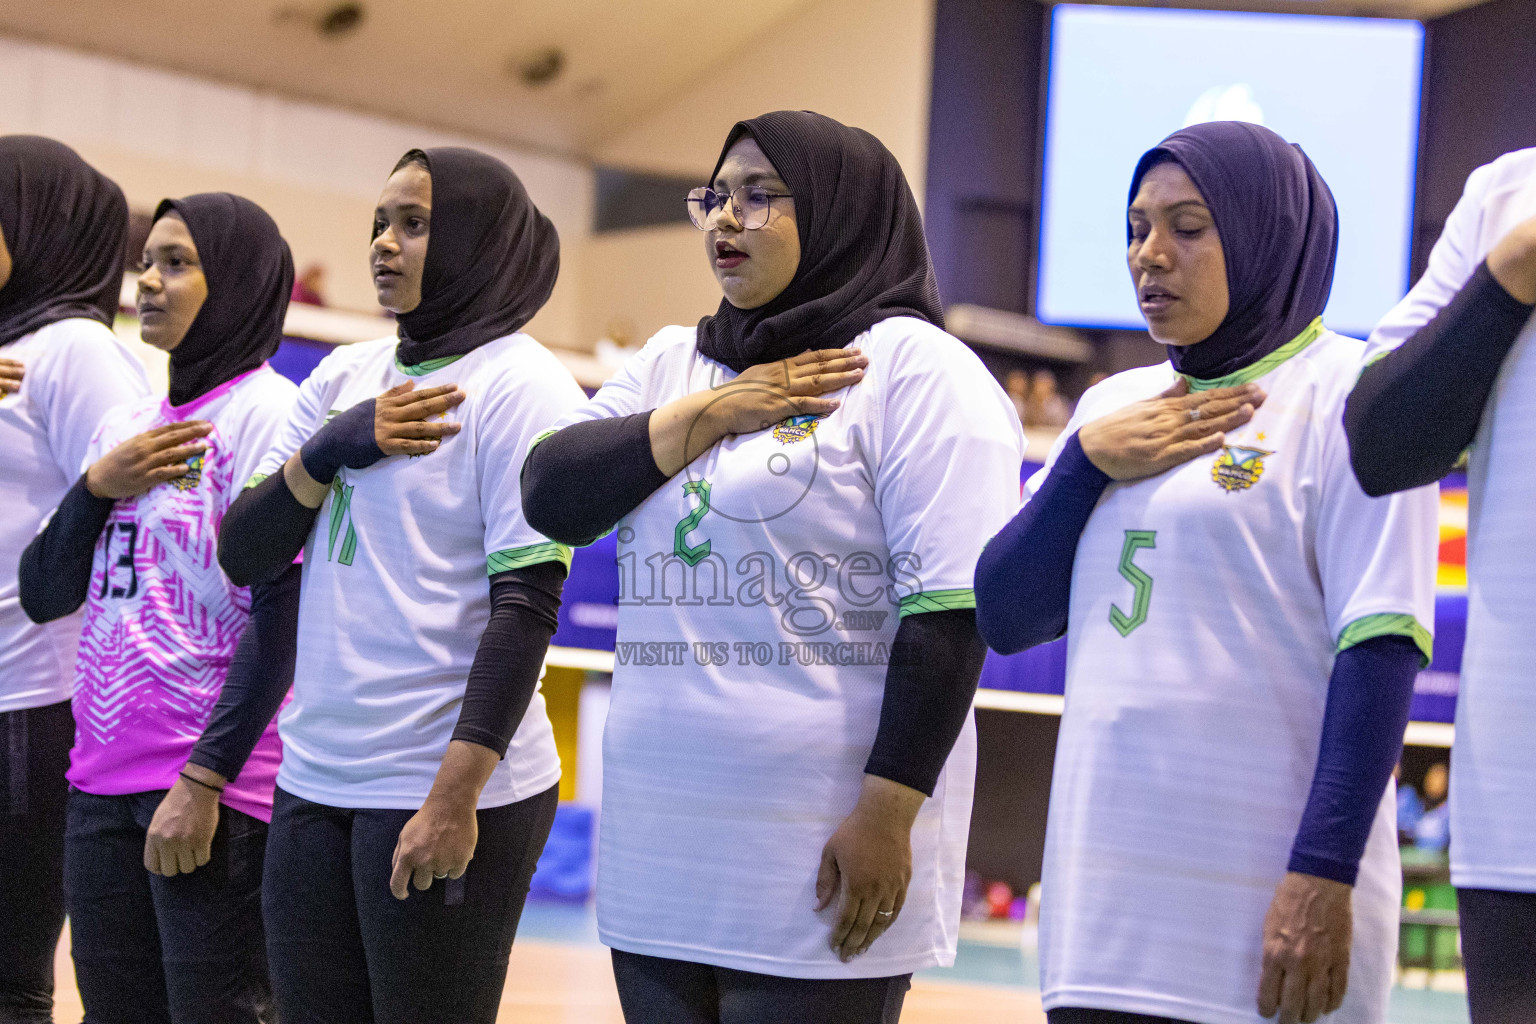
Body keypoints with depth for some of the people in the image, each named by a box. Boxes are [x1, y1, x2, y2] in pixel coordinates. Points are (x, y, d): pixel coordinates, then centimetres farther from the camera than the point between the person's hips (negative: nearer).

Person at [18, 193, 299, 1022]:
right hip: (102, 779, 7)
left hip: (215, 789, -7)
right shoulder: (125, 425, 15)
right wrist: (96, 486, -3)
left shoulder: (268, 415, -7)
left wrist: (205, 779, -18)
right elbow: (44, 595, 13)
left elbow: (281, 618, -13)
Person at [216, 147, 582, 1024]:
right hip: (316, 781, 6)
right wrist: (334, 447, -7)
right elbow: (243, 556, 10)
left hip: (448, 788, -6)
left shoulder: (520, 385, -6)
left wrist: (456, 796, -18)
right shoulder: (344, 378, 13)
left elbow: (528, 602, -12)